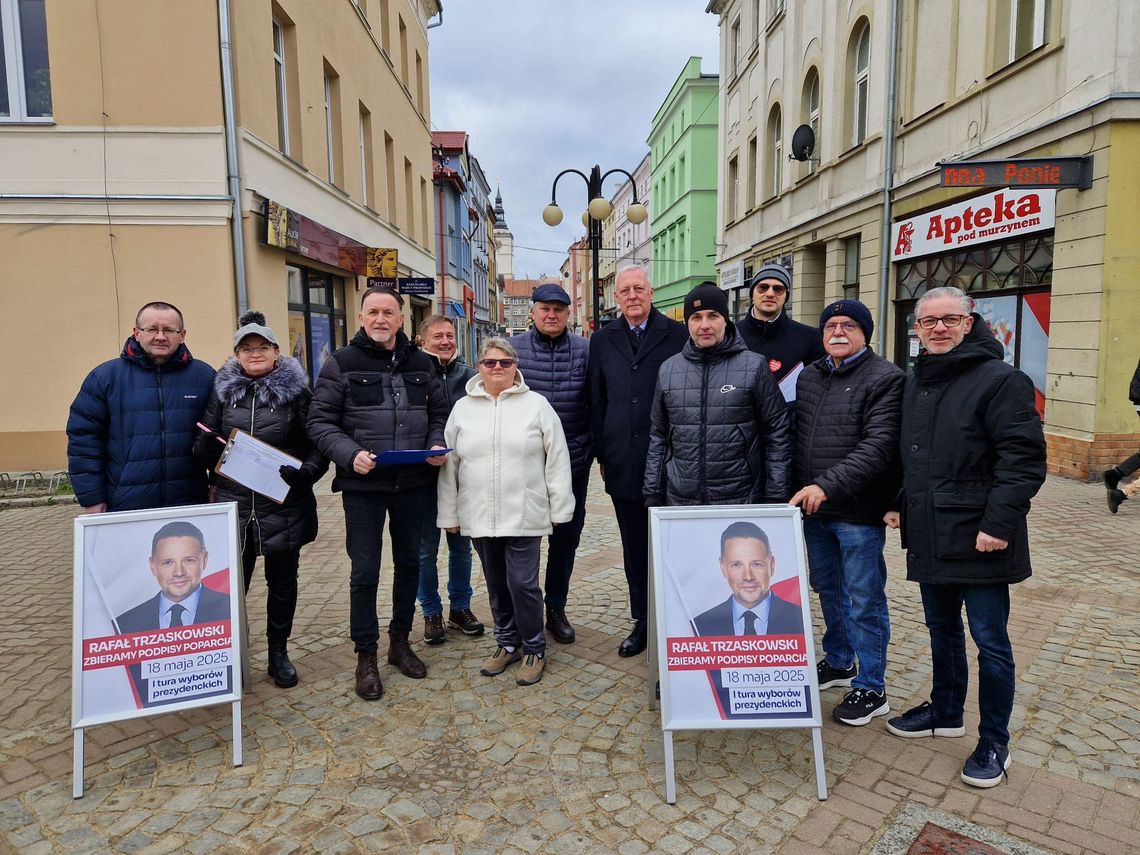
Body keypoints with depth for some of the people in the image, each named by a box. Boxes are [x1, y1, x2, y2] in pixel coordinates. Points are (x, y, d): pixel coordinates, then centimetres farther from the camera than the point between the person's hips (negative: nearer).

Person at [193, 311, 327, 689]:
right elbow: (204, 452, 10)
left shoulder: (296, 391, 0)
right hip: (233, 506, 1)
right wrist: (208, 446, -12)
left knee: (282, 582, 11)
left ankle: (279, 653, 28)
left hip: (284, 507, -1)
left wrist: (304, 472, -18)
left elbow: (318, 446, -1)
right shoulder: (222, 391, 6)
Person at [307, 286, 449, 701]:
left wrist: (437, 444, -5)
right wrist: (350, 454, -21)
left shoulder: (420, 363, 8)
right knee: (364, 571, 3)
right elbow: (320, 421, -5)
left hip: (413, 483, 4)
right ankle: (366, 656, 19)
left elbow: (438, 413, 15)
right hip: (363, 485, -4)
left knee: (409, 562, 14)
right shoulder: (342, 363, -3)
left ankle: (400, 641, 32)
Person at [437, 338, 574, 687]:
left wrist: (559, 508, -3)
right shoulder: (463, 408, 7)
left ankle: (534, 649, 18)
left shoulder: (536, 404, -1)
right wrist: (449, 514, 8)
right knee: (496, 584, 14)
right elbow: (449, 464, 9)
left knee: (522, 583, -3)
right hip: (479, 515, 3)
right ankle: (507, 643, 32)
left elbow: (557, 459, -1)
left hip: (524, 514, -3)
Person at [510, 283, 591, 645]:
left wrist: (596, 449, 2)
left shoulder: (585, 351, -1)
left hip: (573, 462, 1)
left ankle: (556, 609, 30)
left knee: (567, 536, 13)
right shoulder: (512, 349, -2)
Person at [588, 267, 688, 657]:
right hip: (623, 462, 3)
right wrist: (602, 454, 8)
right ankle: (643, 621, 26)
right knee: (634, 548, 13)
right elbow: (596, 401, 10)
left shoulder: (678, 335, -2)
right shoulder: (603, 340, 9)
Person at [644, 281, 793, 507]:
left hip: (741, 504, -2)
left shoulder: (754, 366, -3)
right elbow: (658, 438, 11)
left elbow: (778, 436, -2)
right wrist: (652, 495, 7)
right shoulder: (669, 369, 7)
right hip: (679, 502, 3)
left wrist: (775, 497, -5)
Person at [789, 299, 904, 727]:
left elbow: (878, 447, -21)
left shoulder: (886, 378, -11)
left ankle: (871, 688, 19)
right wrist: (797, 490, 8)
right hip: (813, 507, 7)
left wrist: (828, 485, -28)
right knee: (827, 588, 20)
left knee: (864, 600, 3)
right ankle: (839, 661, 40)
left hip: (858, 511, -7)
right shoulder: (808, 376, 11)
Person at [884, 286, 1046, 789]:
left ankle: (994, 744, 20)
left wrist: (999, 522, -21)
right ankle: (945, 713, 38)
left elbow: (1024, 459, -17)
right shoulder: (916, 384, 12)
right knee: (942, 631, 20)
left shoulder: (1000, 380, -12)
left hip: (977, 540, -7)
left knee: (990, 642, 5)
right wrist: (900, 502, 15)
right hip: (929, 536, 7)